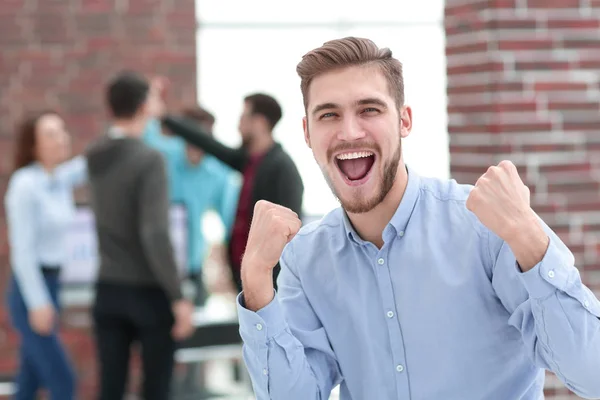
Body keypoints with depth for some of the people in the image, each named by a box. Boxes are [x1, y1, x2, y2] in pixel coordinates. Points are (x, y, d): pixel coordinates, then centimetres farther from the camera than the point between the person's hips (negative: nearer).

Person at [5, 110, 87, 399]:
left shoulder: (61, 179, 8)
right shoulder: (24, 185, -16)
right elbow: (22, 250, -18)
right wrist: (38, 304, -21)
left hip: (51, 287, 8)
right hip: (29, 291, -8)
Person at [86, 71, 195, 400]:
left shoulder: (94, 157, 3)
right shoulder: (150, 159, -17)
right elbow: (155, 234, -23)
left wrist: (149, 114, 38)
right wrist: (178, 297, -18)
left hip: (108, 289, 6)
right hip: (149, 291, -6)